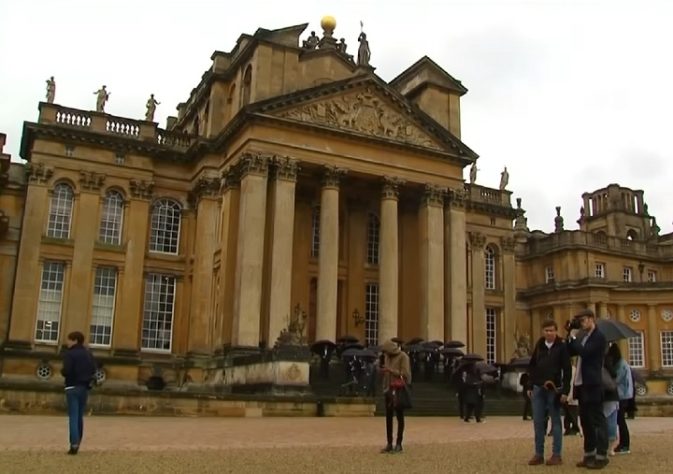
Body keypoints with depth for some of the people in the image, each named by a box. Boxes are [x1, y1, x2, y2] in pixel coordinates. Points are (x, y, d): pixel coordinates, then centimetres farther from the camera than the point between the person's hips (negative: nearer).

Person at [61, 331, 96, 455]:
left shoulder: (69, 354, -10)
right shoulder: (88, 354, 8)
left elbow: (66, 371, -18)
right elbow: (93, 370, 5)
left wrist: (62, 371, 2)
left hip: (72, 387, -6)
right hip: (84, 387, 6)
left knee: (73, 417, -6)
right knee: (80, 416, 13)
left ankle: (74, 444, -13)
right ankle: (77, 443, 17)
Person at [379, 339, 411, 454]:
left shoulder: (403, 357, -9)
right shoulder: (387, 357, 12)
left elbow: (405, 374, -15)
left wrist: (390, 370, -19)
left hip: (399, 390, -6)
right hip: (389, 390, 7)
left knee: (399, 417, 1)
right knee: (388, 417, 7)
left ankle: (399, 444, 6)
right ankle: (389, 444, 13)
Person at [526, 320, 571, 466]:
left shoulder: (562, 347, -6)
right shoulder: (539, 346, 8)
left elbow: (567, 370, -9)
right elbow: (532, 366, 11)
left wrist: (565, 391, -14)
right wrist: (530, 386, 7)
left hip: (554, 390, -4)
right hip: (538, 389, 5)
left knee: (555, 422, 4)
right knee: (538, 422, 6)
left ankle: (556, 455, 9)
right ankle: (539, 454, 13)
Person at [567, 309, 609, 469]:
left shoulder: (599, 337, -11)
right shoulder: (582, 336, 16)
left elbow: (584, 352, -23)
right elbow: (570, 352, 15)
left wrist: (573, 337, -11)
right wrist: (571, 337, 4)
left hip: (592, 384, -9)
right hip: (581, 384, 9)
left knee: (597, 420, -4)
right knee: (586, 421, 13)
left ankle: (601, 456, 0)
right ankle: (589, 454, 20)